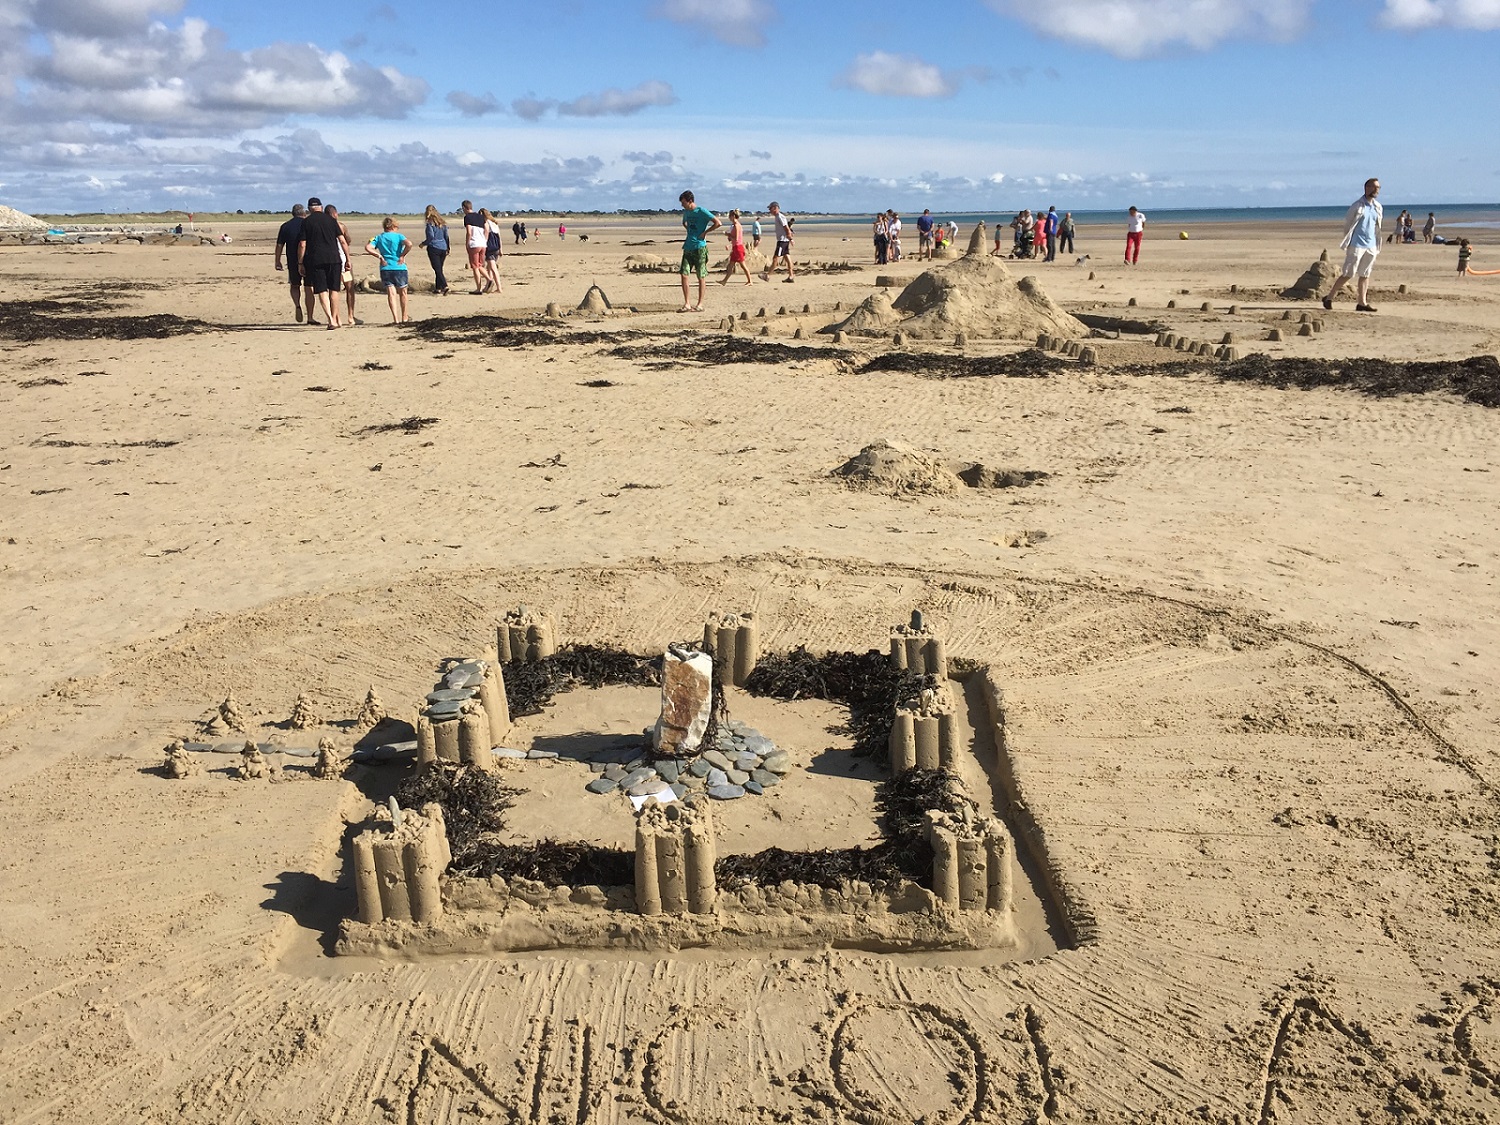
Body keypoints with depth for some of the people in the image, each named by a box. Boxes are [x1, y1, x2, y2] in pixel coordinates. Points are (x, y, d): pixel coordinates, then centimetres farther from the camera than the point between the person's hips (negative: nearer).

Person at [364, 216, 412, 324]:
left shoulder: (379, 237, 9)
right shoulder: (399, 236, 0)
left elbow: (368, 247, -5)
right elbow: (409, 244, -19)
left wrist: (380, 256, 1)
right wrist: (402, 256, -8)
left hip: (385, 268, 2)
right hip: (399, 267, -2)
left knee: (391, 293, -1)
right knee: (402, 292, 14)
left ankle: (395, 318, -13)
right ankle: (404, 317, 24)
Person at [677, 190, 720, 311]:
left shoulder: (702, 211, -9)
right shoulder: (686, 212, 12)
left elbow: (718, 223, -15)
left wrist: (704, 232, -11)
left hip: (699, 247, -6)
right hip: (688, 247, 6)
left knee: (701, 277, 1)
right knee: (684, 275, -2)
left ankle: (700, 304, 8)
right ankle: (686, 304, 3)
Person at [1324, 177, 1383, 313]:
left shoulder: (1378, 207, 12)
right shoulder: (1357, 205, -6)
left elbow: (1378, 226, 19)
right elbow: (1347, 223, -2)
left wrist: (1377, 245, 14)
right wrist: (1347, 242, -3)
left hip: (1371, 246, 6)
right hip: (1357, 245, -6)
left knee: (1365, 275, 6)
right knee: (1348, 274, -7)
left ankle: (1362, 303, 8)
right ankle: (1329, 298, 3)